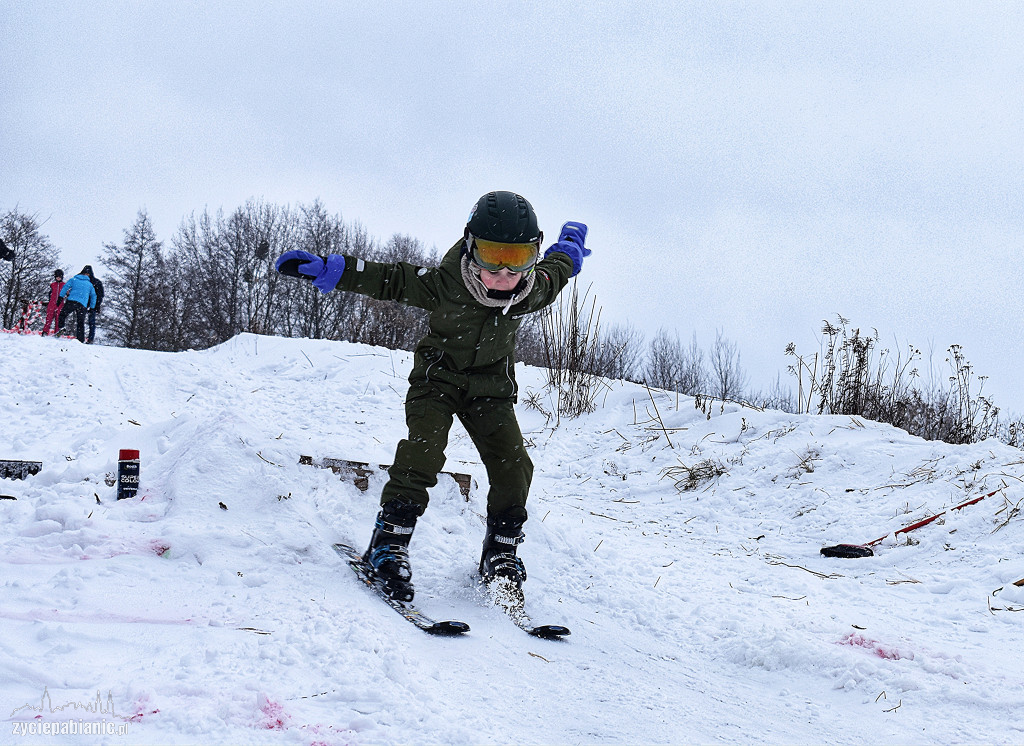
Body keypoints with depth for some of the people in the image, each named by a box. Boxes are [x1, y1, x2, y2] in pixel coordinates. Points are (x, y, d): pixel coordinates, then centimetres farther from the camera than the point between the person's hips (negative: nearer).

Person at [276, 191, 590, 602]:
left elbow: (557, 268, 4)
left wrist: (570, 246, 28)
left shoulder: (534, 290, -19)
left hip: (491, 386, 3)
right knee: (422, 452, -23)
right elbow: (390, 280, -17)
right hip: (438, 378, -3)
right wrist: (327, 269, -21)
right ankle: (389, 541, -14)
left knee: (513, 464, -9)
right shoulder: (445, 284, -29)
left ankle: (501, 553, 9)